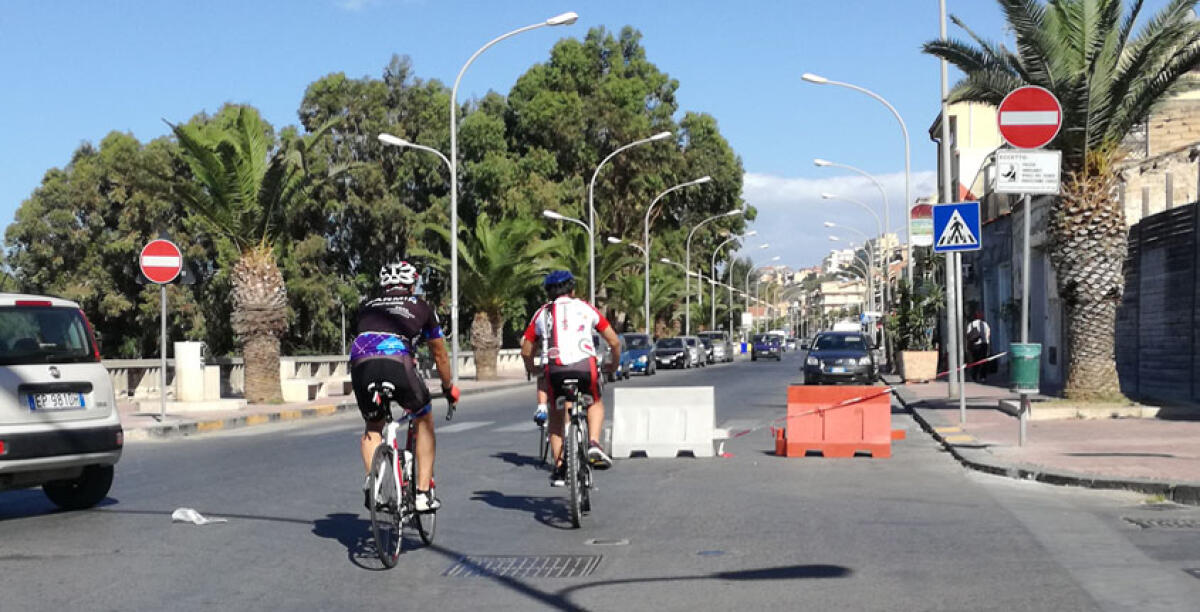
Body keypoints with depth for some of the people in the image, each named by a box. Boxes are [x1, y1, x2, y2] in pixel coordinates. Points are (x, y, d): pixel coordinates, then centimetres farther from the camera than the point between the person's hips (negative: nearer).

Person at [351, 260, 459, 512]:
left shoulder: (367, 307, 33)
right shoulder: (420, 307, 28)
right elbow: (439, 354, 36)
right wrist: (449, 389, 51)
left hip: (360, 364, 2)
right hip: (397, 362, -2)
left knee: (373, 428, 28)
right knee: (424, 420, 23)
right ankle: (423, 492, 17)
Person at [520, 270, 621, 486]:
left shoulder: (542, 313, 20)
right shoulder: (585, 308, 19)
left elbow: (526, 351, 21)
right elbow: (614, 341, 19)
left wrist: (531, 369, 41)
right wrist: (614, 364, 37)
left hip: (554, 369, 1)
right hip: (584, 365, -1)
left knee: (556, 418, 21)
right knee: (596, 403, 27)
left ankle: (559, 469, 13)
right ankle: (594, 445, 4)